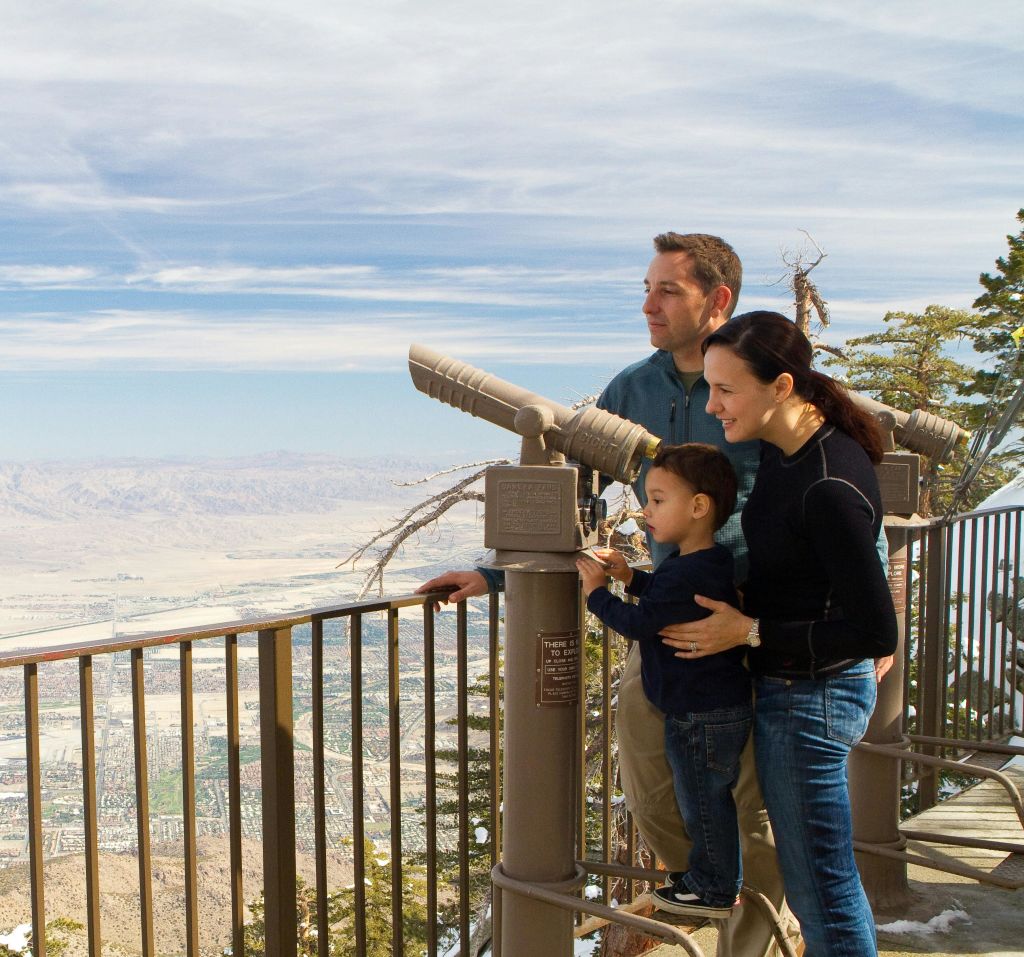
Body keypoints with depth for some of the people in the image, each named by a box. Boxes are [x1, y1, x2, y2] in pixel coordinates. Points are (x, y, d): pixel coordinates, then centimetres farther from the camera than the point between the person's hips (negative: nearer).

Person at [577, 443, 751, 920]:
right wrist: (629, 576, 10)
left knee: (704, 801, 6)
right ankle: (712, 873, 38)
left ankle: (714, 890, 21)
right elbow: (666, 596, 23)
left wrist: (596, 592, -13)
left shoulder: (689, 574, -29)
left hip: (702, 717, -11)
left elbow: (638, 623, -26)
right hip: (719, 707, 11)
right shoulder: (704, 563, 5)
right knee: (712, 798, 23)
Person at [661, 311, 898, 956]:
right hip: (791, 687, 9)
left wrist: (751, 633, -19)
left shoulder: (829, 489, -28)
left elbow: (877, 633, -24)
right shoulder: (783, 448, 0)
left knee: (820, 887, 5)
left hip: (809, 697, -9)